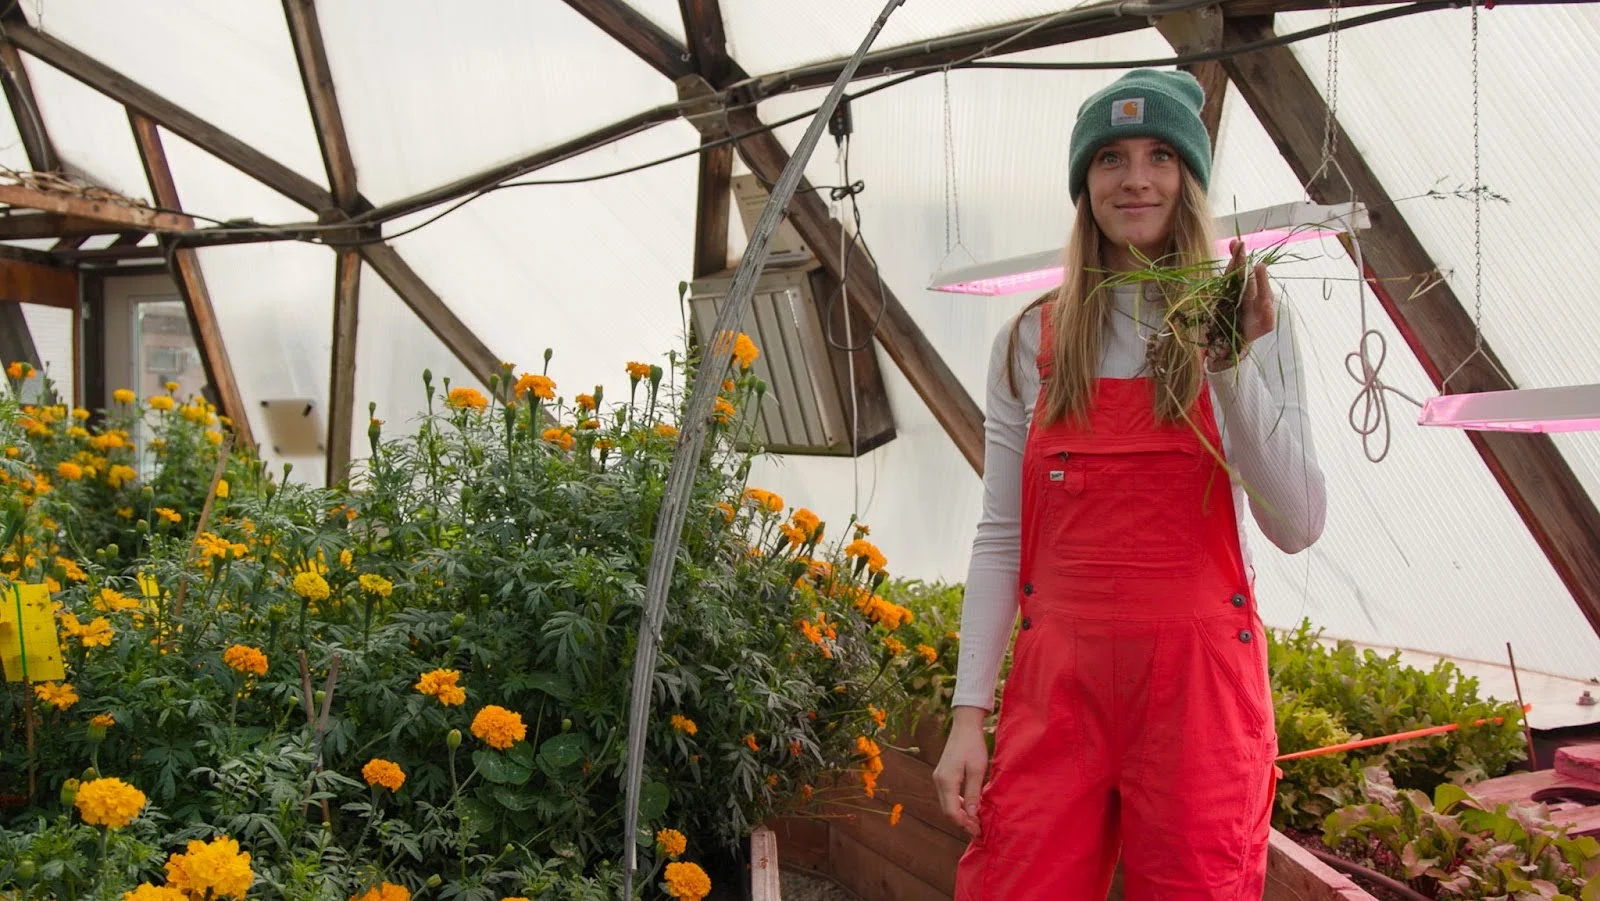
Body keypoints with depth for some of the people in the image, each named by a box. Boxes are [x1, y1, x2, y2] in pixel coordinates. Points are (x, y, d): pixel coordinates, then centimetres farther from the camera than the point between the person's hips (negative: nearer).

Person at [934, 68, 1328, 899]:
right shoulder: (1031, 341, 5)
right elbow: (999, 538, 6)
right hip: (1056, 676, 1)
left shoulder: (1245, 325, 2)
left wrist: (1234, 369, -17)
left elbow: (1297, 528, -6)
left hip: (1198, 676, -1)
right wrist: (969, 713, 2)